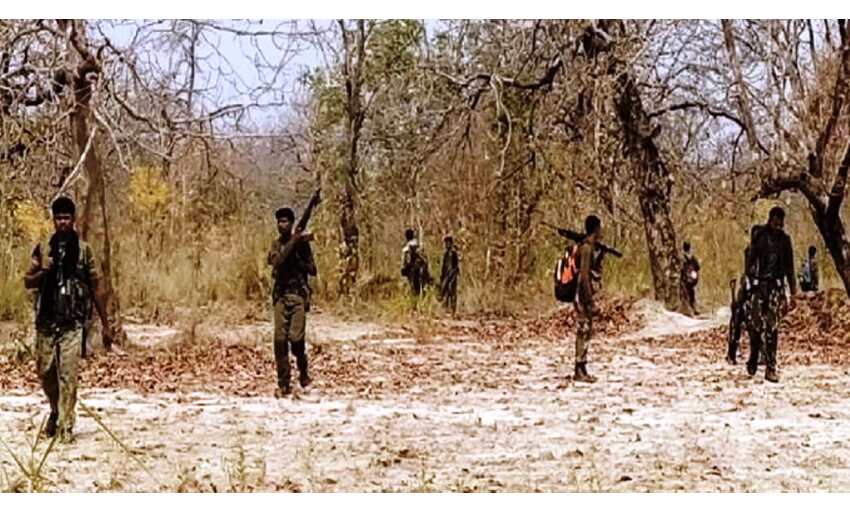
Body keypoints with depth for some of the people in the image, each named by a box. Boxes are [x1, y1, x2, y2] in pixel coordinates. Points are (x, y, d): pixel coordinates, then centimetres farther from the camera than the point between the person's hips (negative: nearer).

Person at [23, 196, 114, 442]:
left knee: (68, 375, -9)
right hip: (46, 321, 3)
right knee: (45, 371, 9)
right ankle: (56, 410, 35)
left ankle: (65, 426, -5)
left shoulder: (84, 250, 1)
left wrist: (106, 325, 3)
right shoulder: (43, 249, 8)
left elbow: (97, 288, 4)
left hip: (73, 322, -3)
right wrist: (43, 272, -12)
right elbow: (28, 282, 10)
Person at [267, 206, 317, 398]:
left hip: (298, 295, -3)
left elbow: (312, 270, 1)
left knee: (296, 337, -10)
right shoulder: (276, 245, 11)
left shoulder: (302, 243, 3)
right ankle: (283, 384, -2)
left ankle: (303, 373, 16)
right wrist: (293, 242, -15)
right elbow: (277, 261, -11)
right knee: (280, 339, -6)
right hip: (280, 296, 3)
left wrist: (296, 259, -12)